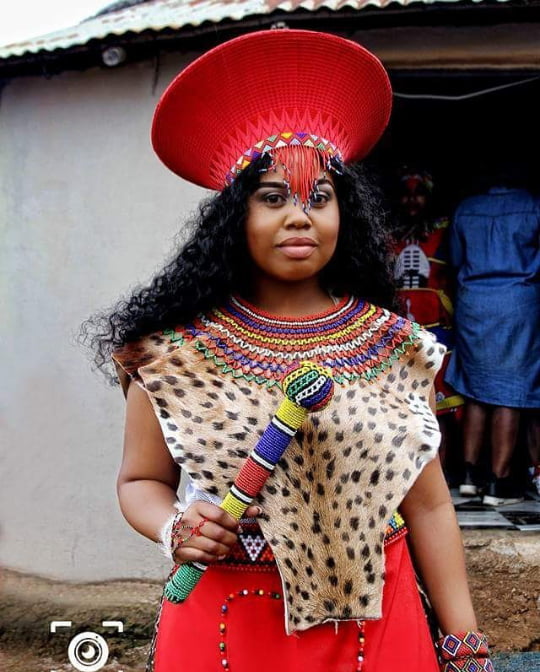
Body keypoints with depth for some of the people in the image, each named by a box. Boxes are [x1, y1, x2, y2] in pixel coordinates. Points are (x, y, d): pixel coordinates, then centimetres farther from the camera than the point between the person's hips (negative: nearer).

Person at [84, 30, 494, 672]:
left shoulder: (395, 346, -5)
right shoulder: (175, 350, -9)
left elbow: (428, 505, 0)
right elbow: (140, 481, 2)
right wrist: (174, 530, -18)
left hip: (375, 620, 2)